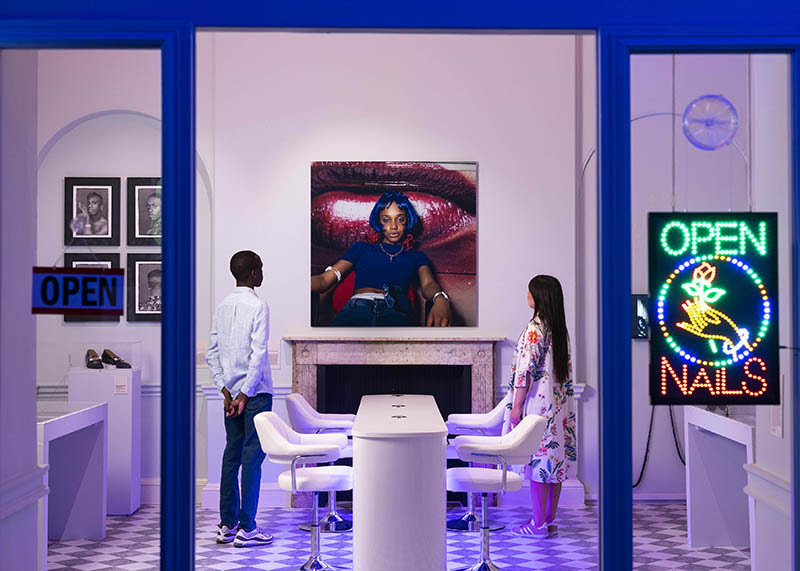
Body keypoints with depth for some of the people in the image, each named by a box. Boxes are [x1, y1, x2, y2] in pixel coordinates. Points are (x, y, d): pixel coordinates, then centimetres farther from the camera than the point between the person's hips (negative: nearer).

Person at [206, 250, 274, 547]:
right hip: (255, 392, -7)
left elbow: (212, 353, 8)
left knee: (231, 455, 11)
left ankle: (227, 525, 15)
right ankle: (246, 529, 0)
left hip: (231, 392, 7)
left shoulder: (222, 307, 9)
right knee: (252, 457, -3)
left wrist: (225, 389, 7)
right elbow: (258, 354, -18)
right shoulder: (258, 306, -12)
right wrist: (245, 395, -14)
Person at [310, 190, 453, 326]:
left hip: (397, 312, 1)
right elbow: (324, 279, 17)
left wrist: (441, 300, -20)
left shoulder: (416, 257, 32)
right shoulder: (361, 248, 31)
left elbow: (428, 284, 10)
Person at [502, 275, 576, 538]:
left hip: (539, 404, -8)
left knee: (538, 461, -3)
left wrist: (516, 406, -14)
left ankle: (538, 523, 2)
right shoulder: (560, 329, 11)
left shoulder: (535, 329, -15)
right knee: (555, 461, 10)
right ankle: (550, 520, 16)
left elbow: (526, 371, -18)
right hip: (560, 404, 8)